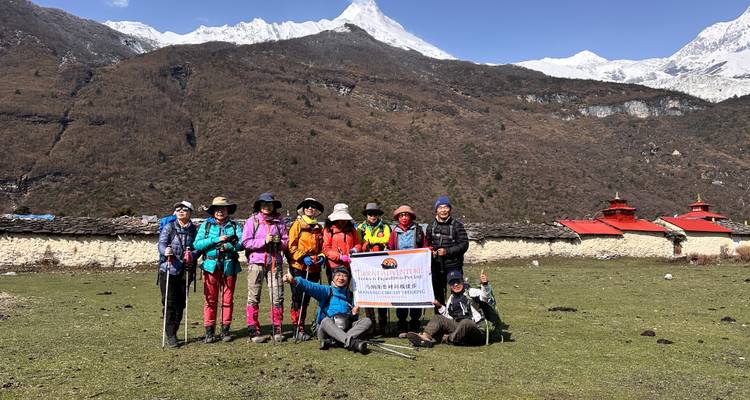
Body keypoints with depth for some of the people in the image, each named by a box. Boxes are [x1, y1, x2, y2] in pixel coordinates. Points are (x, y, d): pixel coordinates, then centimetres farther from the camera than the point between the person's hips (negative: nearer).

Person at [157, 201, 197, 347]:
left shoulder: (193, 230, 9)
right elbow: (161, 243, -11)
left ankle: (174, 332, 22)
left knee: (180, 304, 8)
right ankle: (170, 336, 2)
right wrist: (166, 251, -34)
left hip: (185, 272, 3)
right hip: (168, 270, -3)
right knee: (170, 303, -5)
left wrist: (191, 255, -15)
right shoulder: (169, 227, 1)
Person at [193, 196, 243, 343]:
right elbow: (197, 244, -3)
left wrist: (227, 246, -18)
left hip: (229, 266, 1)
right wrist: (216, 240, -12)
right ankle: (209, 331, 7)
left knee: (227, 299, 5)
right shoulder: (206, 225, 9)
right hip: (211, 265, 0)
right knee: (210, 299, -1)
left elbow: (242, 243, -4)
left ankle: (225, 329, 15)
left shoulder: (234, 225, 9)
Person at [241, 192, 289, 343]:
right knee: (254, 297, 2)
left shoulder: (279, 221, 10)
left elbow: (286, 241, 12)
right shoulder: (252, 221, 2)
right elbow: (246, 242, -6)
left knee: (277, 296, 1)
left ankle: (277, 330, 11)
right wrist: (264, 241, -15)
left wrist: (279, 242, -9)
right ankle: (253, 330, 10)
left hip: (275, 262, 2)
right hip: (256, 262, -2)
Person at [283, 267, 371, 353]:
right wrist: (294, 281, -33)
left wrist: (354, 314, -4)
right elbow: (310, 286, -15)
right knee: (326, 320, -35)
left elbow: (354, 320, 20)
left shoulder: (350, 295, 15)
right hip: (326, 329, -3)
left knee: (367, 321, -17)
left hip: (345, 330, 3)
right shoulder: (326, 291, 5)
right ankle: (352, 342, -50)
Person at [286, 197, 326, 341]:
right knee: (297, 299, -3)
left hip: (313, 269, 5)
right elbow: (291, 246, -6)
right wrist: (303, 257, -18)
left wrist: (322, 256, 4)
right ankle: (298, 329, 2)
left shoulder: (318, 228, 17)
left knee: (306, 299, 12)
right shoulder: (297, 224, 0)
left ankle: (301, 326, 20)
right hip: (298, 267, -5)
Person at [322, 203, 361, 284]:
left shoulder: (351, 230, 11)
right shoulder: (328, 230, -3)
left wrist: (355, 249, -9)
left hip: (347, 266, 4)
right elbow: (326, 249, -9)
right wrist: (340, 256, -19)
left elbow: (358, 244, 15)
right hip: (333, 267, -4)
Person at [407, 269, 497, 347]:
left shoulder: (471, 292, 1)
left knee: (465, 322, -38)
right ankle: (425, 337, -24)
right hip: (459, 328, 6)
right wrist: (440, 307, 13)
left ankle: (447, 339, -14)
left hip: (477, 331, -6)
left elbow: (485, 297, -20)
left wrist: (484, 284, -38)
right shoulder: (452, 298, 20)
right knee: (437, 317, 0)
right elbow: (450, 317, 24)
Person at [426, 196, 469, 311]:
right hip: (436, 266, 4)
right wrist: (431, 251, -2)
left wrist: (447, 251, -17)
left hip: (453, 266, -4)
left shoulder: (457, 225, -5)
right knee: (437, 293, 13)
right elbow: (427, 243, 20)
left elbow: (464, 244, -9)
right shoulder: (431, 226, 8)